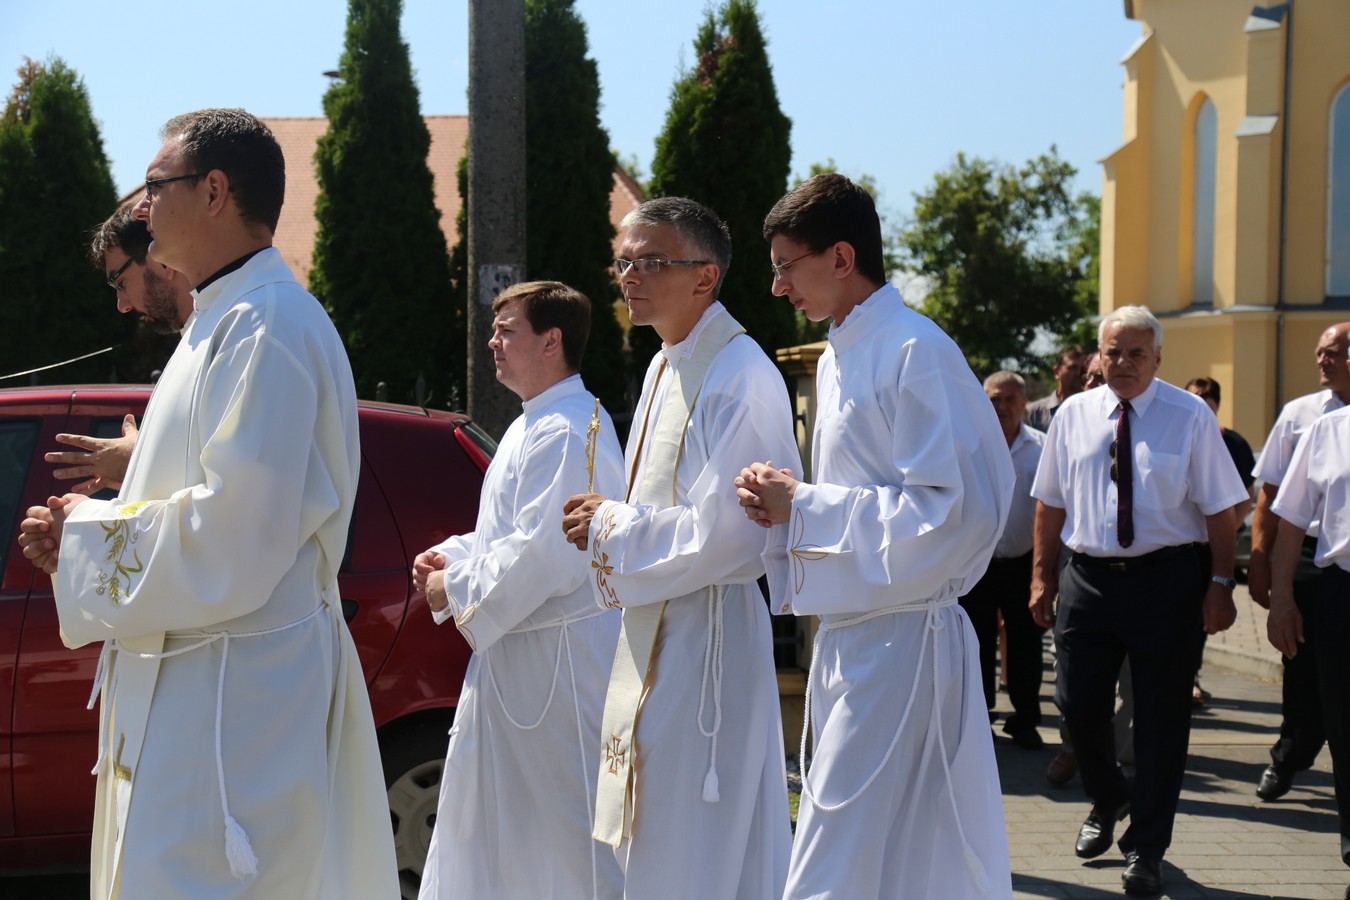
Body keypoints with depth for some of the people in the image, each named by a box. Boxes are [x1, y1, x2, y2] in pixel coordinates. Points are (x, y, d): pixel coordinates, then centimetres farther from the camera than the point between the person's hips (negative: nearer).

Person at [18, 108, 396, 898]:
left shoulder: (267, 325, -17)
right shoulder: (225, 320, 17)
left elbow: (237, 535, -24)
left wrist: (92, 533, -10)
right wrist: (86, 529, 8)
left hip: (234, 699, -11)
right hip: (195, 684, 11)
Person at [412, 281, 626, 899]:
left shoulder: (568, 433, -20)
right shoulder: (531, 427, 15)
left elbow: (546, 555, -26)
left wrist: (456, 591, -15)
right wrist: (453, 557, 7)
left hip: (557, 665, -11)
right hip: (515, 658, 11)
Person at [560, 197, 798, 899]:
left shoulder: (740, 379, -17)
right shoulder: (663, 368, 14)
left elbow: (726, 535, -24)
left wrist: (611, 528, -13)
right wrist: (608, 521, 3)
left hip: (708, 638, -10)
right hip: (652, 636, 10)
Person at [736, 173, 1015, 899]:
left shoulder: (916, 354, -14)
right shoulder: (837, 360, 15)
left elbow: (959, 510, -22)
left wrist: (804, 506, -17)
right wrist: (785, 503, 1)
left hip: (900, 642, -9)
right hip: (849, 640, 9)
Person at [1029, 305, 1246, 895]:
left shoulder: (1189, 416, -3)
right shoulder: (1074, 414, 6)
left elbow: (1220, 508, -4)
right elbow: (1051, 503, 11)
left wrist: (1220, 584, -9)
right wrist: (1043, 575, 7)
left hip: (1165, 580, -2)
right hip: (1087, 578, 3)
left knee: (1161, 716, 4)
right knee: (1078, 704, 4)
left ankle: (1146, 850, 17)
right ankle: (1108, 801, 35)